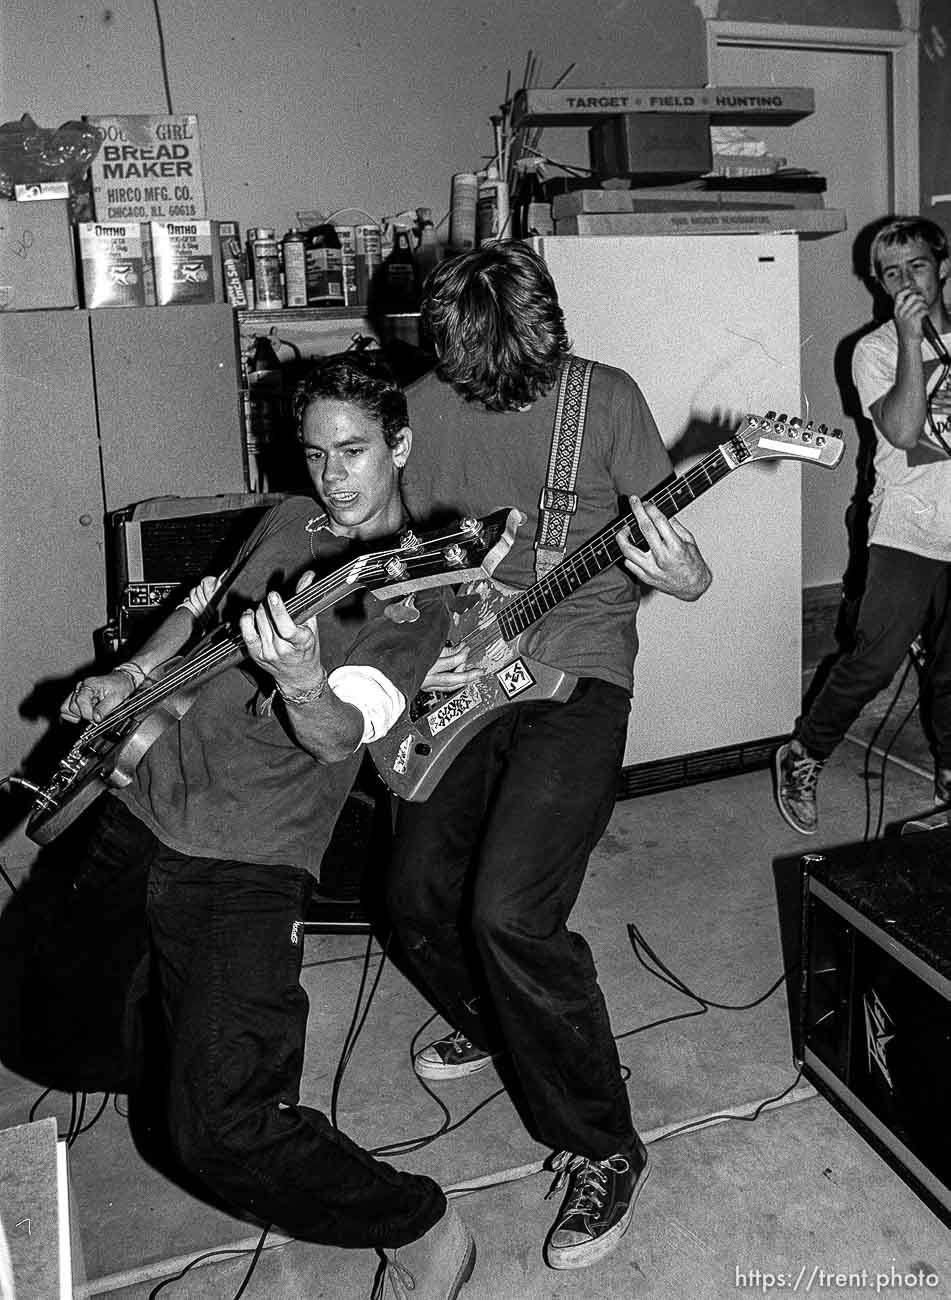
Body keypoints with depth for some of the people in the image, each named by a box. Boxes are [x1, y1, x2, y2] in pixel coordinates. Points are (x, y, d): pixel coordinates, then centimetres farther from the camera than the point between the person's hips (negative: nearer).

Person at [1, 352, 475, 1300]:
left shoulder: (416, 599, -7)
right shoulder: (287, 522, 12)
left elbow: (341, 735, -21)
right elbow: (203, 607, 27)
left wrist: (302, 685, -43)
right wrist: (132, 674, 11)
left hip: (242, 863, -7)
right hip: (138, 804, 7)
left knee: (220, 1132, -15)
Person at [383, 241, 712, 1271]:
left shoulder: (607, 399, -6)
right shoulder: (424, 406, 2)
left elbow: (661, 541, -2)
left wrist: (688, 579, -25)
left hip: (578, 670, -5)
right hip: (463, 676, 5)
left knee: (509, 911, -19)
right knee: (417, 893, 5)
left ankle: (601, 1147, 2)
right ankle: (494, 1021, 39)